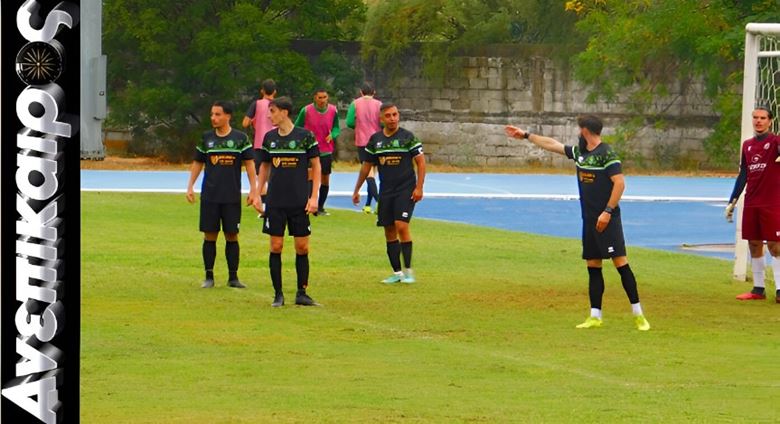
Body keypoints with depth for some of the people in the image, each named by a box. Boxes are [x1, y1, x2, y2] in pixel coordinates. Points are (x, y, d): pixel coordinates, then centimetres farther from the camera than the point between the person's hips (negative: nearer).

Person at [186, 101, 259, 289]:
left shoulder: (240, 138, -1)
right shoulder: (206, 138, 5)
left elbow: (249, 164, 1)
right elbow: (197, 163, 13)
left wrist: (253, 190, -3)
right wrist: (190, 187, 5)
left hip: (232, 197, -1)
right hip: (209, 196, 1)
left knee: (232, 236, 1)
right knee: (209, 236, 1)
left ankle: (233, 277, 8)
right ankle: (209, 277, 7)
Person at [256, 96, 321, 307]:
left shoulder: (305, 136, -4)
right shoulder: (269, 137, 7)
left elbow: (316, 166, 1)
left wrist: (314, 196, -5)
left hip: (300, 202, -2)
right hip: (275, 201, 3)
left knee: (302, 247, 1)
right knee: (276, 246, 0)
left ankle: (302, 293, 10)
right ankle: (278, 293, 7)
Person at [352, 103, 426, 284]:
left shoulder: (407, 137, -4)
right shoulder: (375, 140, 8)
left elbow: (421, 162, -4)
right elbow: (366, 166, 18)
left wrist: (419, 187, -12)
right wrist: (356, 190, 20)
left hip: (405, 189, -5)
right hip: (385, 191, 5)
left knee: (401, 225, -17)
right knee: (389, 230, 5)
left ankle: (408, 271, -10)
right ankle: (396, 272, 13)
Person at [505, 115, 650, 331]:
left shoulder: (607, 154, -11)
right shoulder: (579, 152, 13)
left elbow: (620, 183, -17)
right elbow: (552, 144, 24)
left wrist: (608, 211, -21)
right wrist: (526, 135, 30)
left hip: (607, 220, -8)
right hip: (589, 220, 8)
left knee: (620, 262, -12)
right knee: (593, 266, 8)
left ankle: (638, 315, -11)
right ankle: (595, 316, 12)